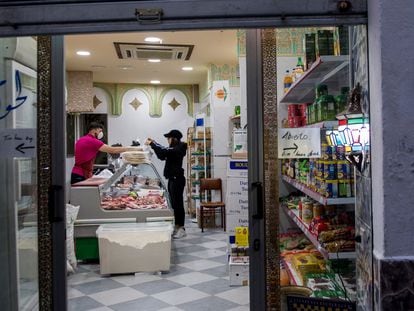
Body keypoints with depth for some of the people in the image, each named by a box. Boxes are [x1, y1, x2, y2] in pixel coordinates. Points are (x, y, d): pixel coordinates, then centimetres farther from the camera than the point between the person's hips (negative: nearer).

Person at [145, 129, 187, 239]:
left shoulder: (177, 149, -15)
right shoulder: (174, 149, 14)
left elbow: (164, 151, -25)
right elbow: (163, 155, 22)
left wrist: (152, 144, -14)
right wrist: (153, 143, 16)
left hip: (177, 179, -10)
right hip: (172, 179, 10)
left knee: (177, 203, -5)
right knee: (174, 203, 13)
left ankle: (181, 229, 1)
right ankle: (177, 226, 20)